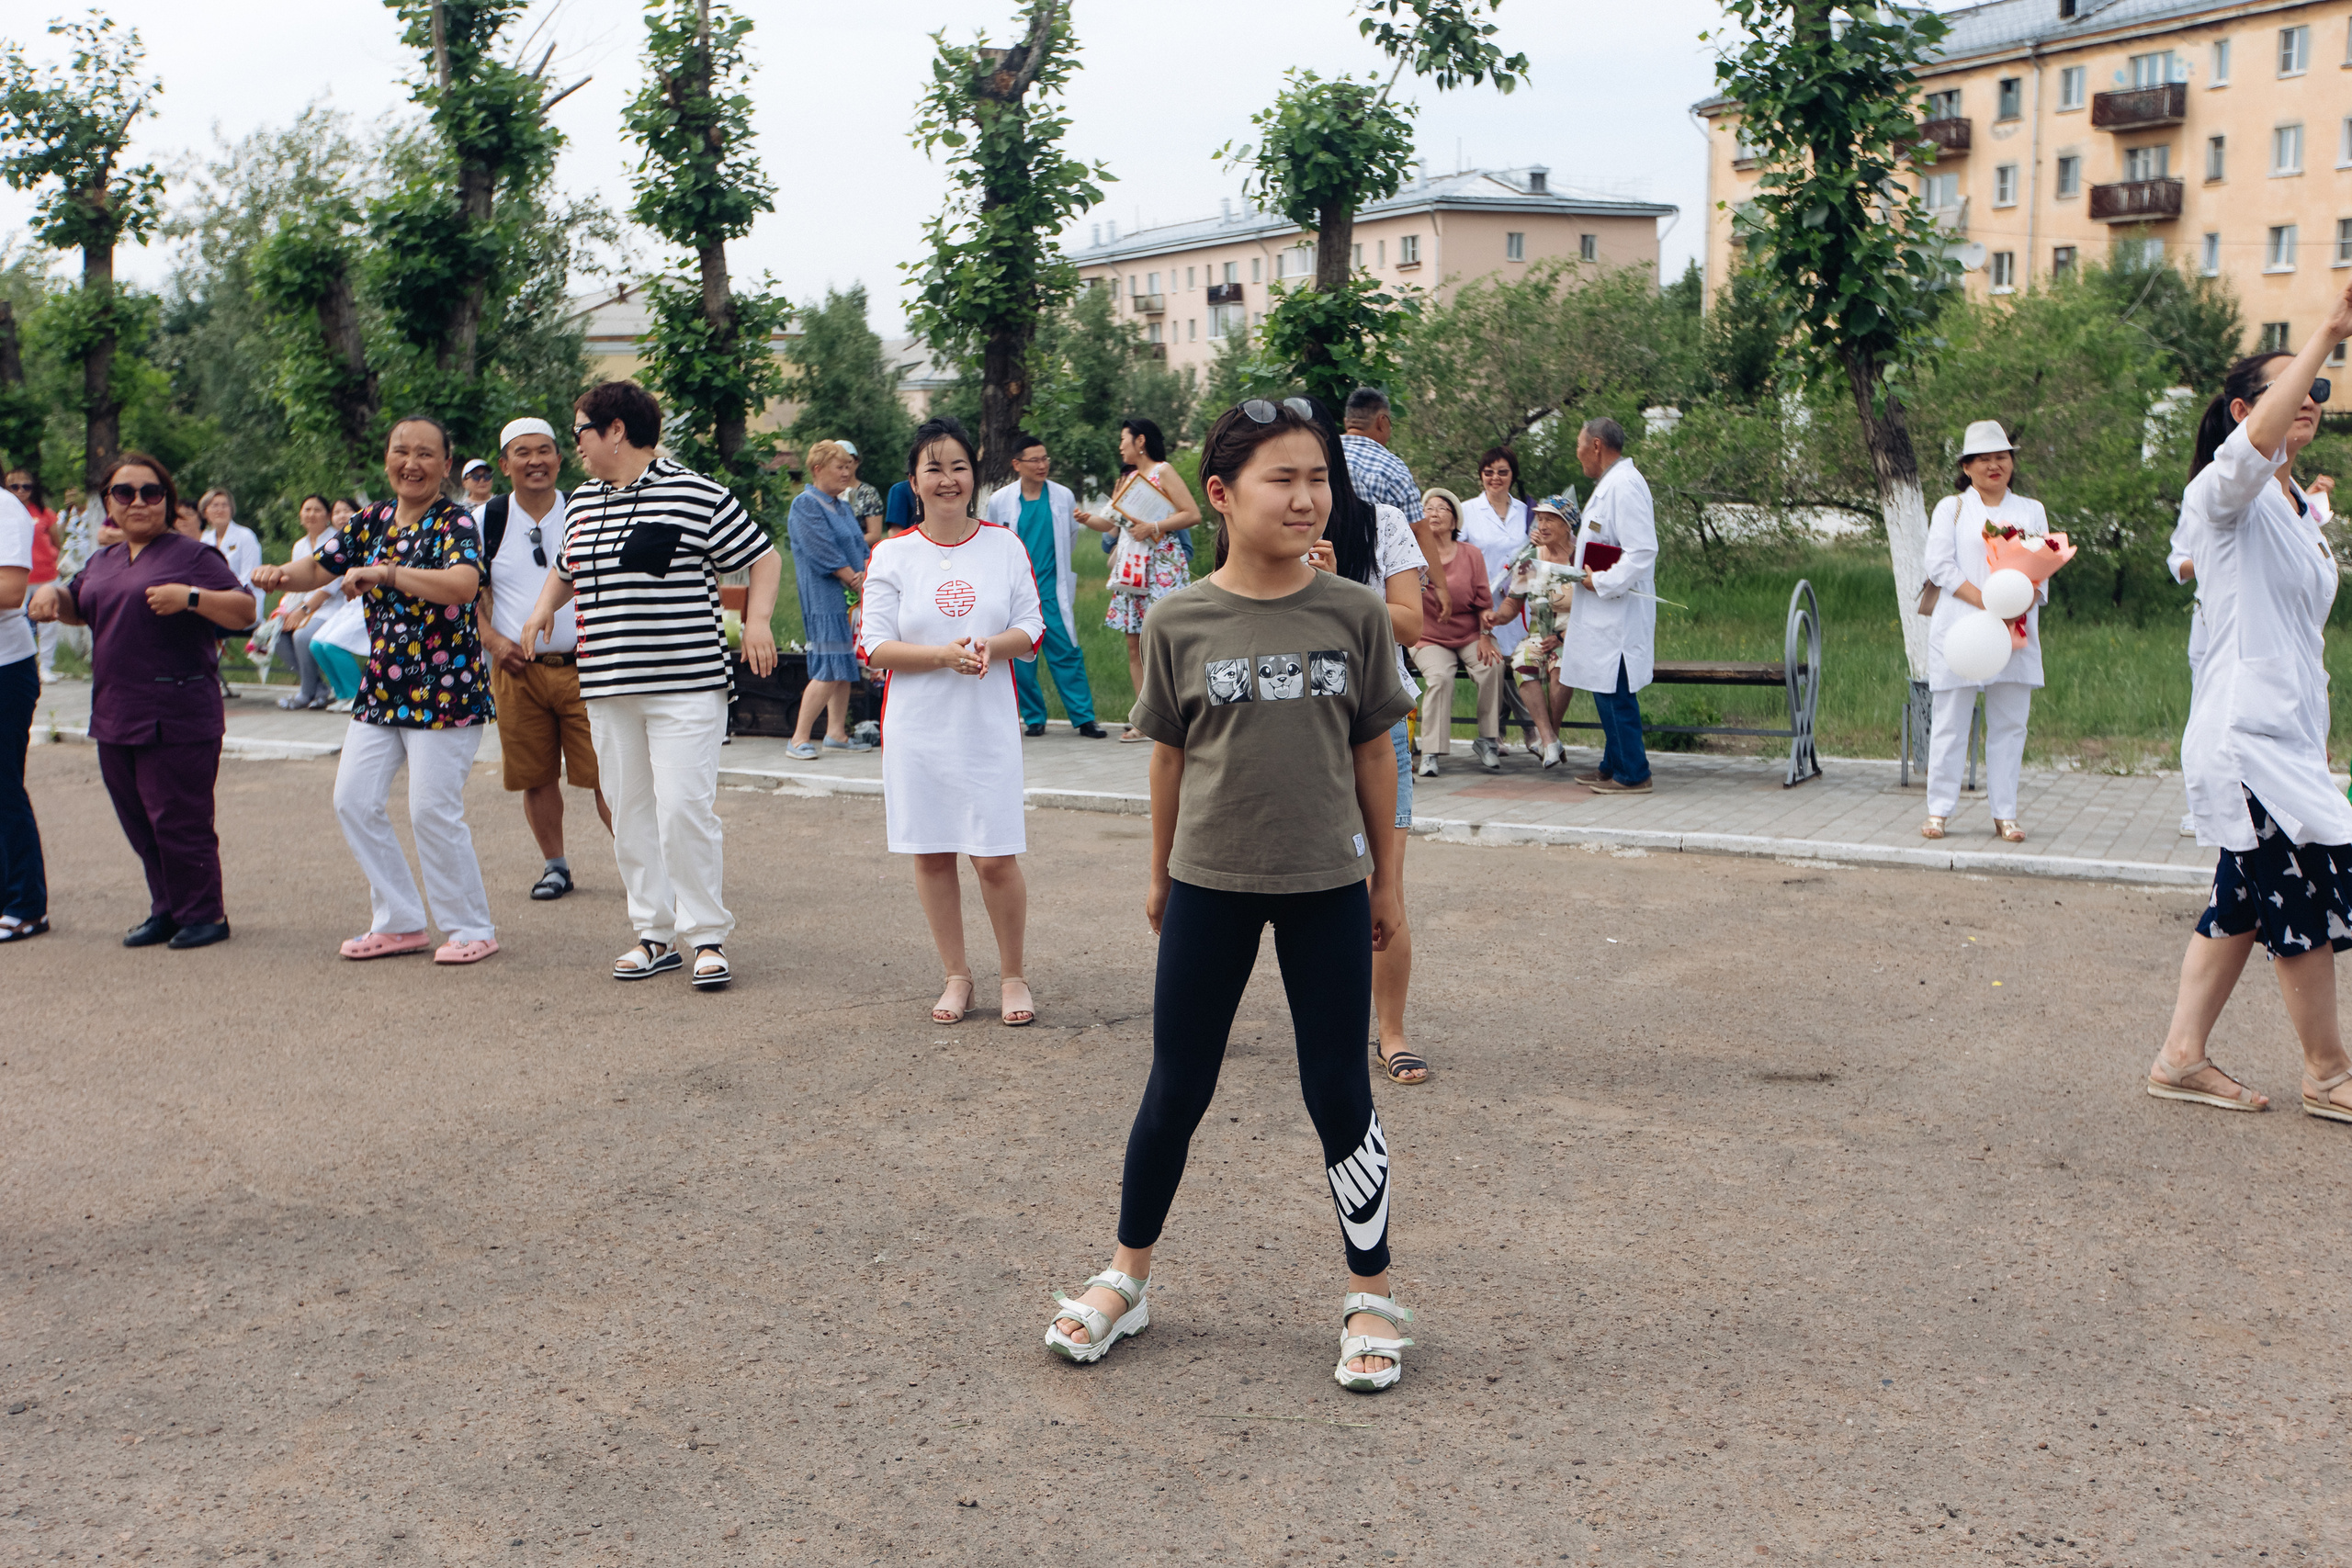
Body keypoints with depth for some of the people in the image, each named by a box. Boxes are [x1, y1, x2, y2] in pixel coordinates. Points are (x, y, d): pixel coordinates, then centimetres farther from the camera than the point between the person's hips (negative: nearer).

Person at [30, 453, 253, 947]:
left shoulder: (192, 556, -4)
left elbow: (245, 611, -11)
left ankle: (204, 915, 7)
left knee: (178, 820, -5)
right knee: (138, 822, 11)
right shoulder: (102, 562, 18)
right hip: (114, 715, 8)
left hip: (176, 717, -7)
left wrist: (190, 597, -25)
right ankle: (166, 911, 23)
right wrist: (53, 594, 11)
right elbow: (78, 608, 33)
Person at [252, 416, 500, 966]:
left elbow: (464, 585, -29)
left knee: (433, 810, -8)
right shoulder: (372, 521, 11)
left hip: (443, 689, -7)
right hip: (380, 688, 8)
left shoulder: (455, 523, -10)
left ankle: (472, 929, 8)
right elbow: (318, 566, 11)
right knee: (354, 801, 5)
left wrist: (387, 572, -39)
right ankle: (400, 922, 17)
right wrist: (283, 573, -13)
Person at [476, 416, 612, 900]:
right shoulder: (487, 520, 3)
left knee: (606, 775, -7)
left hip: (584, 666, -1)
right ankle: (554, 865, 23)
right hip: (517, 669, 1)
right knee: (536, 777, 7)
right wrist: (491, 640, -4)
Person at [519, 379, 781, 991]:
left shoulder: (698, 496, -4)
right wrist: (544, 609, 15)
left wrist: (757, 620, -12)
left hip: (686, 685, -7)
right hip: (608, 688, 7)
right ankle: (656, 934, 17)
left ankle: (708, 936, -2)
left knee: (683, 808, -13)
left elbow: (765, 557, 1)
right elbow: (567, 569, 34)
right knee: (631, 812, 8)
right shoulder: (581, 504, 17)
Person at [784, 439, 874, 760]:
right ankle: (799, 739, -7)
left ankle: (836, 733, 16)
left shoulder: (842, 507, 18)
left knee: (845, 666, 9)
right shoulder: (805, 505, -9)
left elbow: (861, 546, 14)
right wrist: (856, 582, -13)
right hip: (824, 598, -9)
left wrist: (867, 574, -6)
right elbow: (824, 553, -16)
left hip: (850, 597, 9)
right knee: (830, 668, -13)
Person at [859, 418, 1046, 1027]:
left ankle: (1012, 976, 15)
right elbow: (875, 645, -3)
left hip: (988, 725, 0)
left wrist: (992, 646, -17)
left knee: (995, 858, -3)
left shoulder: (1005, 546, 5)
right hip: (917, 727, 1)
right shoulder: (892, 554, 1)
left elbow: (1032, 629, 5)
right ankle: (956, 975, 20)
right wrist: (944, 656, -17)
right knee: (932, 855, 6)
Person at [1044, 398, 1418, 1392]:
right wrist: (1160, 877, 12)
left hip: (1326, 883, 0)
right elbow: (1171, 757, 5)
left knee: (1338, 1093, 6)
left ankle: (1372, 1296, 21)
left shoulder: (1354, 614, -3)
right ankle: (1126, 1279, 27)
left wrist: (1385, 881, 7)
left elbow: (1373, 753, 3)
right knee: (1176, 1089, 10)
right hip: (1210, 883, 0)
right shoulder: (1180, 623, -4)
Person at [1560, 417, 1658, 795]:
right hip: (1601, 613, 11)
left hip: (1618, 611, -11)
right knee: (1606, 691, 16)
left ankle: (1632, 774, -1)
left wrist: (1602, 583, -18)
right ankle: (1613, 766, 24)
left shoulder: (1624, 485, -16)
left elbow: (1643, 551, -24)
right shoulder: (1610, 484, 18)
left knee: (1615, 693, -7)